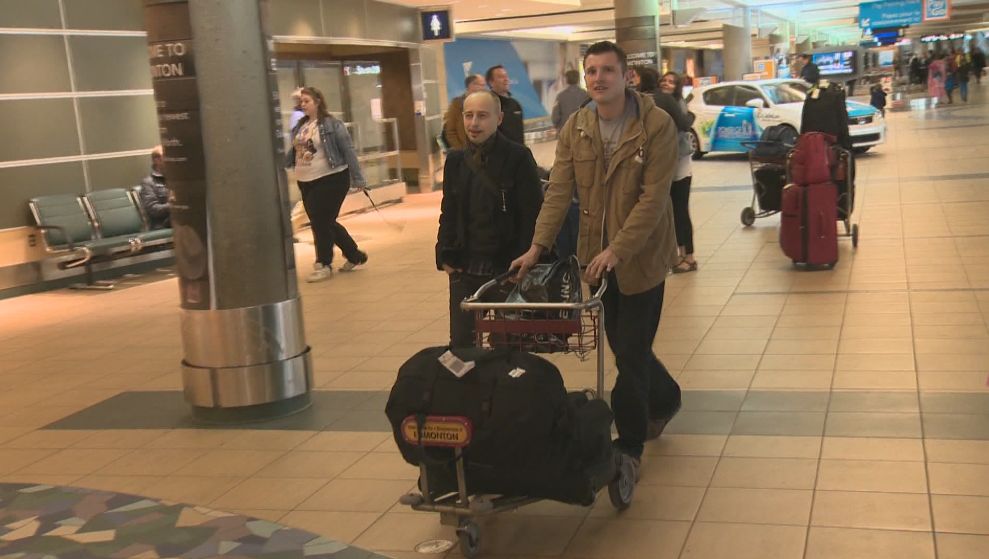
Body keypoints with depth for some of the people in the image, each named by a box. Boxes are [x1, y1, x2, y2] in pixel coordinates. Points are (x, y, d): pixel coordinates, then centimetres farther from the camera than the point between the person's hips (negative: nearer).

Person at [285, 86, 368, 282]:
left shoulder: (332, 124, -9)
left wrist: (358, 179, -11)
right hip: (306, 183, 7)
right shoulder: (300, 126, 10)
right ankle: (355, 255, 29)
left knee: (321, 223, -6)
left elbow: (348, 151, -9)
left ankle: (324, 265, 9)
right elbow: (293, 152, 15)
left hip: (331, 180, -7)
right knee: (325, 223, 13)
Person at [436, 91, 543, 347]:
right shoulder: (455, 160, 6)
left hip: (507, 268, -4)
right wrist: (446, 257, 4)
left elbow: (532, 215, -10)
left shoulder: (518, 157, -9)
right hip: (465, 268, 4)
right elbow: (448, 213, 13)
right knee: (460, 344, 5)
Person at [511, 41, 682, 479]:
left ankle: (629, 444, 14)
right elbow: (559, 190, -3)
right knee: (624, 345, 16)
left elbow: (653, 198, -18)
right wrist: (538, 246, -13)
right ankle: (664, 399, 44)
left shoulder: (657, 125, -13)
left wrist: (616, 251, -25)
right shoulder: (575, 128, 2)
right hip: (597, 256, 5)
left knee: (631, 352, -1)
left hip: (641, 256, -5)